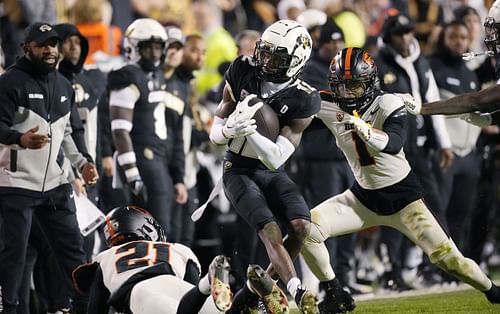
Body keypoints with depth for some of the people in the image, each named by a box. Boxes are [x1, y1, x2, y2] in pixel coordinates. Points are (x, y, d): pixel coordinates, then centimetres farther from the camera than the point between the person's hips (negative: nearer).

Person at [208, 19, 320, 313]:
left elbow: (276, 159, -22)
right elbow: (215, 134, -5)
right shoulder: (242, 73, -11)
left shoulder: (302, 99, -16)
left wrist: (249, 128, -36)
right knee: (270, 231, -22)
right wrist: (230, 129, -29)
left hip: (273, 173, 2)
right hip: (239, 170, -1)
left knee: (301, 226, -18)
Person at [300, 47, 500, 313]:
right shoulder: (331, 107, -7)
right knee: (307, 229, -15)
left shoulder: (388, 104, -19)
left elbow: (394, 143, -37)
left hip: (402, 194, -4)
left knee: (448, 258, -7)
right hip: (364, 197, 4)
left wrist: (366, 131, -57)